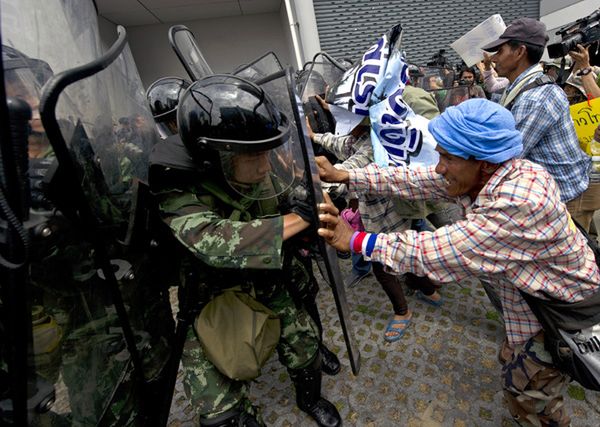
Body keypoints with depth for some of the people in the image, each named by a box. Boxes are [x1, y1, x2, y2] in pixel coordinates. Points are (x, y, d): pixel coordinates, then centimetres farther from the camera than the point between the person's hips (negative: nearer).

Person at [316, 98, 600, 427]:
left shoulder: (521, 203, -41)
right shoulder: (480, 173, -14)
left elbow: (437, 251, -41)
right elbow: (416, 181, -10)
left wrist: (356, 240, -34)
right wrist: (345, 176, -12)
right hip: (534, 296, 8)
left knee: (528, 396, 13)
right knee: (513, 363, 28)